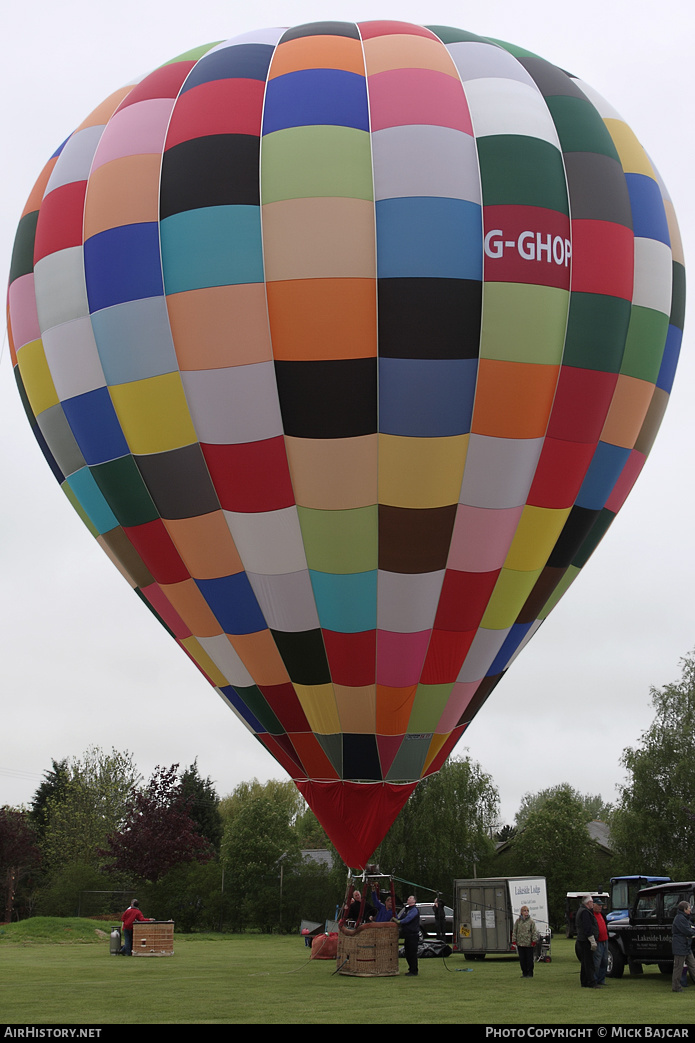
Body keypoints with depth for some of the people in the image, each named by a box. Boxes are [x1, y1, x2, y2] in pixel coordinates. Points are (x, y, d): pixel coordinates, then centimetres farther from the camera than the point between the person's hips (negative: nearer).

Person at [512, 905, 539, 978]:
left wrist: (534, 941, -8)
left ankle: (530, 973, 12)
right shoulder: (518, 921, 5)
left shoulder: (531, 921, -3)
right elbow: (514, 931, 8)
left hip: (529, 944, -3)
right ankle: (524, 973, 18)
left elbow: (534, 932, -2)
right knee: (522, 959, 7)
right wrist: (514, 940, 3)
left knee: (529, 959, 2)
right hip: (520, 944, 3)